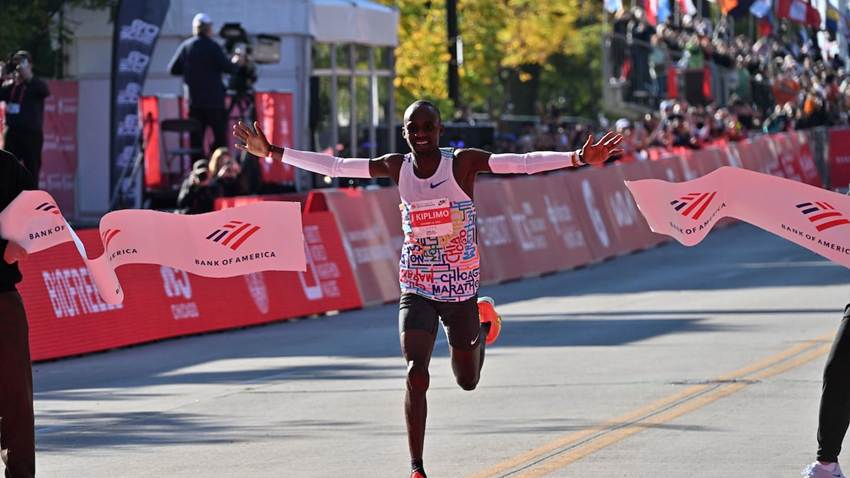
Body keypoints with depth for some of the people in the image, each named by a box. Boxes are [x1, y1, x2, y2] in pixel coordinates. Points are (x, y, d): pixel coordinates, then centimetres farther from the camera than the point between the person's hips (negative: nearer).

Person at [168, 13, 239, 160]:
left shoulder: (185, 47, 4)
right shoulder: (212, 47, -11)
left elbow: (172, 69, 9)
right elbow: (228, 68, -14)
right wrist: (236, 63, 7)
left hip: (193, 101, 4)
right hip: (214, 100, -4)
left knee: (196, 138, 5)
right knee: (220, 137, 3)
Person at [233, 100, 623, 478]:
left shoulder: (463, 162, -12)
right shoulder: (397, 167, -3)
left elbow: (524, 162, -21)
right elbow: (332, 166, 2)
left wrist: (578, 158, -34)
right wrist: (272, 153, 0)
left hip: (461, 290, -1)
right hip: (416, 290, 1)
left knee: (467, 381, 15)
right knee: (416, 374, -17)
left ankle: (483, 324, 48)